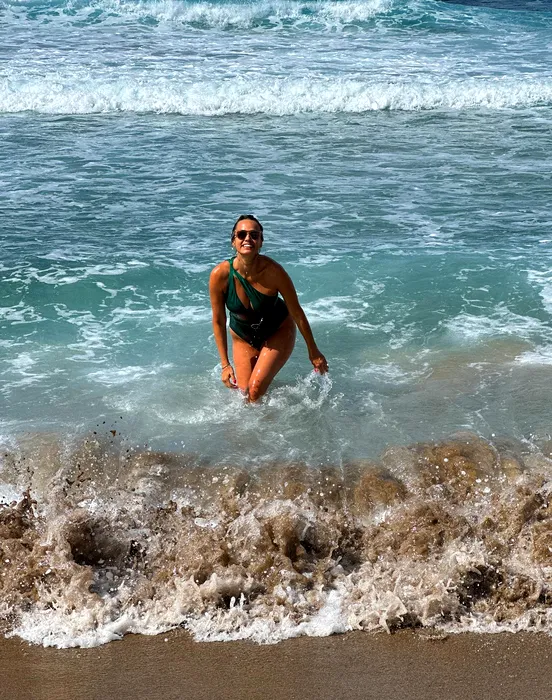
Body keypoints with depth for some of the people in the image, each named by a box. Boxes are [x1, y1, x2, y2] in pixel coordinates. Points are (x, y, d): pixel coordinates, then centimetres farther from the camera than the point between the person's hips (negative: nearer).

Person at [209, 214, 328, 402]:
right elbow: (218, 321, -12)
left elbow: (296, 312, -15)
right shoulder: (220, 275, -25)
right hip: (243, 338, 2)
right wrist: (225, 365, -11)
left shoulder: (273, 271, -29)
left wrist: (313, 351, -6)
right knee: (245, 393, -1)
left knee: (256, 389, -19)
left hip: (278, 332, -2)